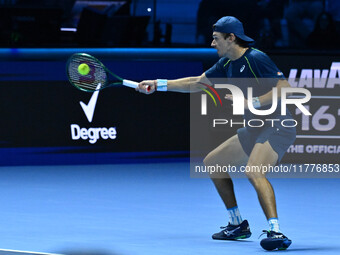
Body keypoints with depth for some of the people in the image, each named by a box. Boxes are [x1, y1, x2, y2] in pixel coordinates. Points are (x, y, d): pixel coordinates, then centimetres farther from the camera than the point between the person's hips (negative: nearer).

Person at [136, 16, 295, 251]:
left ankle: (276, 233, -40)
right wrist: (158, 85, 18)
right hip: (254, 129, 10)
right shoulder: (227, 64, 11)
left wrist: (251, 102, -27)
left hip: (277, 127, -10)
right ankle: (237, 225, 25)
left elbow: (285, 89, -22)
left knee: (254, 172, -34)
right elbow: (197, 83, 22)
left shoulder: (256, 59, -17)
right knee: (212, 163, 18)